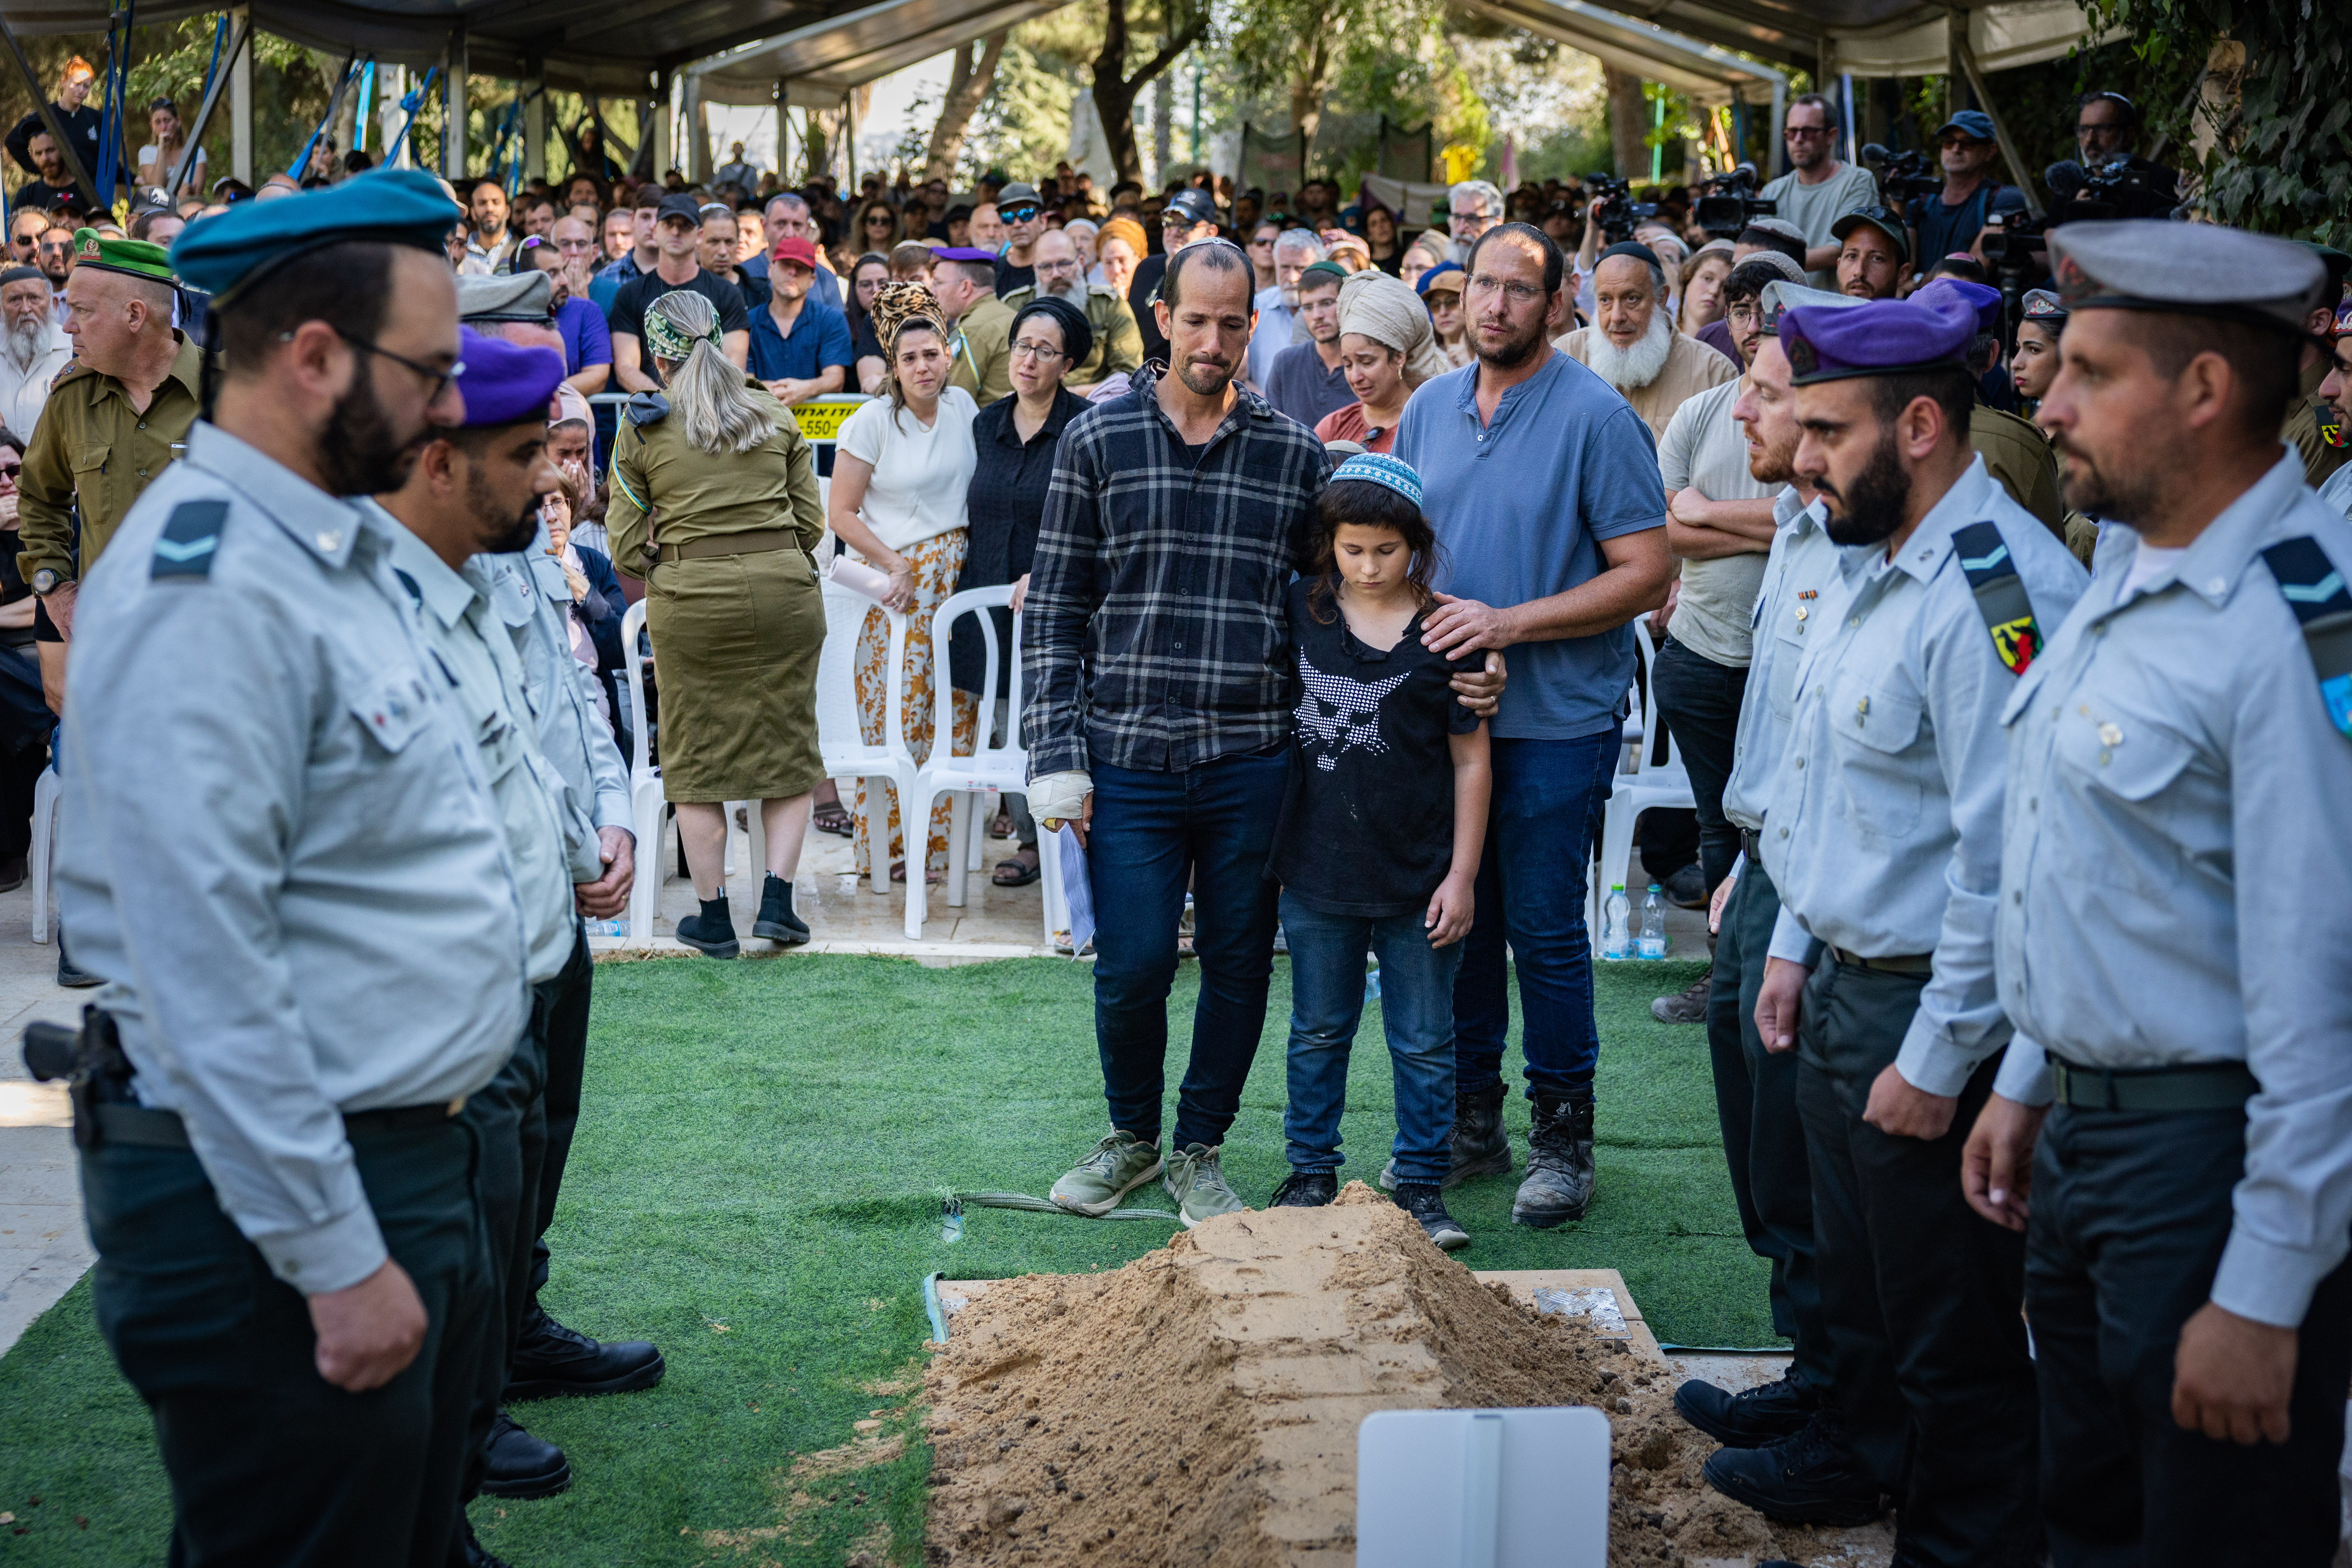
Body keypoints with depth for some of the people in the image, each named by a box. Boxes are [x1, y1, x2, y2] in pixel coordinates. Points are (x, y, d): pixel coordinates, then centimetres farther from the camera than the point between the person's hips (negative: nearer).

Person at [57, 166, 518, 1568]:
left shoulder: (334, 546, 11)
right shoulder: (208, 587, -21)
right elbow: (205, 964, -25)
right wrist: (335, 1261, -21)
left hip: (411, 1157, 10)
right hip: (282, 1199, -10)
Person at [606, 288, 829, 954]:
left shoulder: (641, 429, 0)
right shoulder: (775, 414, 6)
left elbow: (627, 544, 1)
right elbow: (812, 520, 8)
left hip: (691, 599, -2)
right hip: (784, 589, 2)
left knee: (697, 757, 7)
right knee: (788, 745, 11)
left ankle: (714, 917, 12)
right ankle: (776, 898, 5)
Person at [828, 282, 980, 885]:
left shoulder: (963, 406, 8)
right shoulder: (873, 421, -5)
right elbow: (840, 513, -5)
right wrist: (894, 564, -10)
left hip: (961, 578, 4)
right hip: (899, 581, -4)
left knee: (953, 715, 3)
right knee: (896, 717, -5)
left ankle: (940, 844, 12)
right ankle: (891, 850, 3)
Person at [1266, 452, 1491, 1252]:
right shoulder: (1298, 612, -2)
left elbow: (1471, 761, -4)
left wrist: (1462, 874, -5)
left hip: (1418, 877, -2)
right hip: (1319, 867, 2)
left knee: (1424, 1042, 8)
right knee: (1318, 1032, 14)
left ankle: (1420, 1185, 19)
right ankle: (1311, 1171, 27)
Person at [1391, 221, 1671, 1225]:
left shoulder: (1596, 417, -10)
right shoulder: (1430, 408, 8)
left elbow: (1646, 575, -13)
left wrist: (1508, 623, -19)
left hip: (1555, 718, -5)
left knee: (1544, 930, 1)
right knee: (1458, 920, 12)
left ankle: (1563, 1139, 15)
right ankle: (1470, 1120, 25)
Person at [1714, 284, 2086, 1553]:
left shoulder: (1997, 590, -25)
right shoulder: (1879, 565, 9)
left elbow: (2006, 858, -26)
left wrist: (1938, 1058, -22)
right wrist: (1796, 946, 19)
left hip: (1928, 1012, -10)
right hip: (1839, 987, 10)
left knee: (1949, 1321, 5)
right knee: (1854, 1271, 27)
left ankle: (1967, 1533, 22)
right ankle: (1855, 1458, 46)